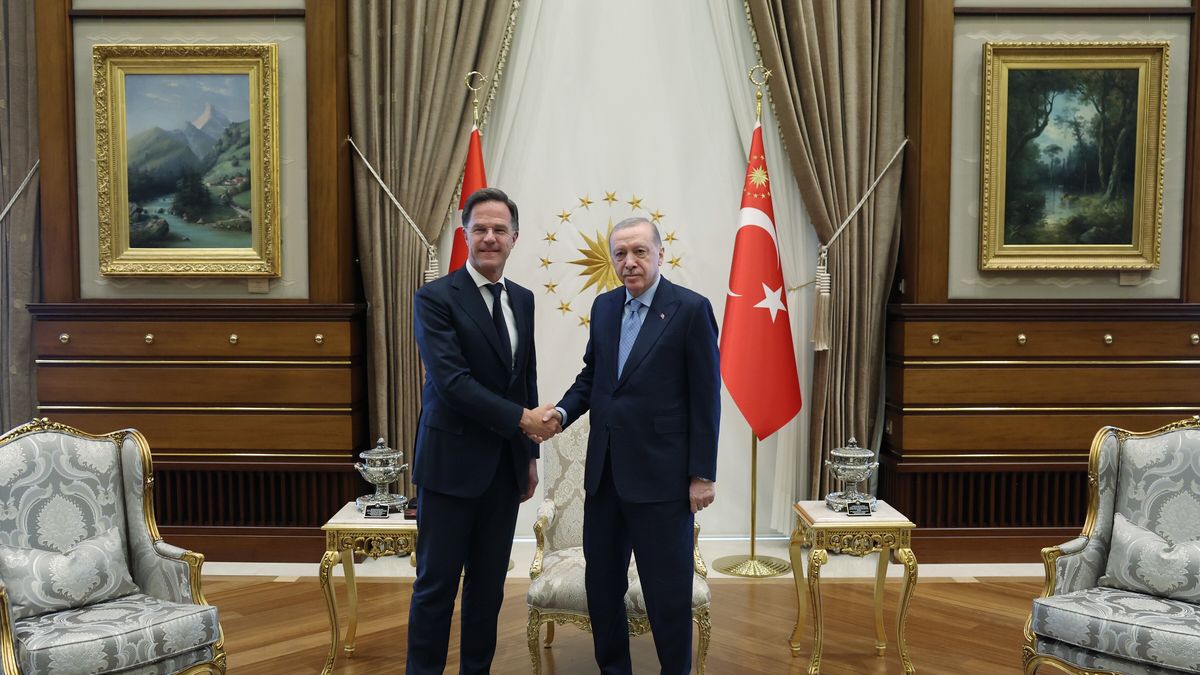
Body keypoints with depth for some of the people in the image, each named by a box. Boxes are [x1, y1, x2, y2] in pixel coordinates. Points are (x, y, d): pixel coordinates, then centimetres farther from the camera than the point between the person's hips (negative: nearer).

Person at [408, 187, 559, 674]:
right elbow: (452, 381, -18)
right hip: (453, 462, -5)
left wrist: (530, 454, 14)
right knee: (436, 584, 3)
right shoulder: (435, 298, -9)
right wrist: (521, 419, -17)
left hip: (506, 464, 6)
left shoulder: (523, 300, 10)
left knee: (489, 584, 13)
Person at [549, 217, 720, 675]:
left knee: (668, 589, 5)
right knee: (601, 581, 15)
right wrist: (563, 410, -4)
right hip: (604, 471, 6)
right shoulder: (604, 306, 9)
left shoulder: (691, 309, -8)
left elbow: (705, 398, -9)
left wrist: (702, 474, -10)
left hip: (662, 474, -6)